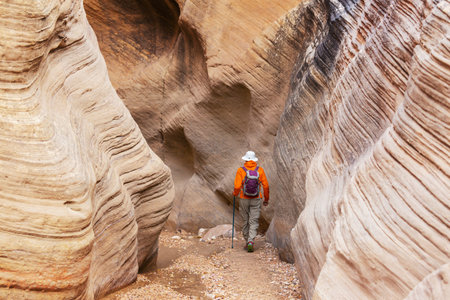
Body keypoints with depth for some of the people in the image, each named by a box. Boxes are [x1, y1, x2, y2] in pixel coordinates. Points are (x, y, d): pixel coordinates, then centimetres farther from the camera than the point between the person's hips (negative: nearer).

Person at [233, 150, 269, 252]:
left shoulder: (241, 170, -8)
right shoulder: (260, 170, -3)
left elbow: (237, 186, -15)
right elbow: (266, 186, -2)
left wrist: (235, 193, 8)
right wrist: (266, 199, 11)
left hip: (244, 199, 0)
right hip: (256, 199, 0)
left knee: (246, 221, 14)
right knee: (253, 222, 2)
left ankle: (247, 242, 20)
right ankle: (250, 242, -13)